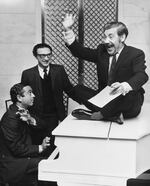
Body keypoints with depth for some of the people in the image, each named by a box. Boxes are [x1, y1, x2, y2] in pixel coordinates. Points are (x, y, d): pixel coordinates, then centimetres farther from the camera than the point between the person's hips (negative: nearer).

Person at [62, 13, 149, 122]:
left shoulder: (136, 54, -8)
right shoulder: (101, 50, 10)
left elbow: (142, 75, -26)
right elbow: (80, 52, 7)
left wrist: (125, 86, -49)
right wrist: (68, 30, -8)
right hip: (104, 98, 6)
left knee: (131, 95, -39)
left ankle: (99, 115, -24)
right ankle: (111, 113, -25)